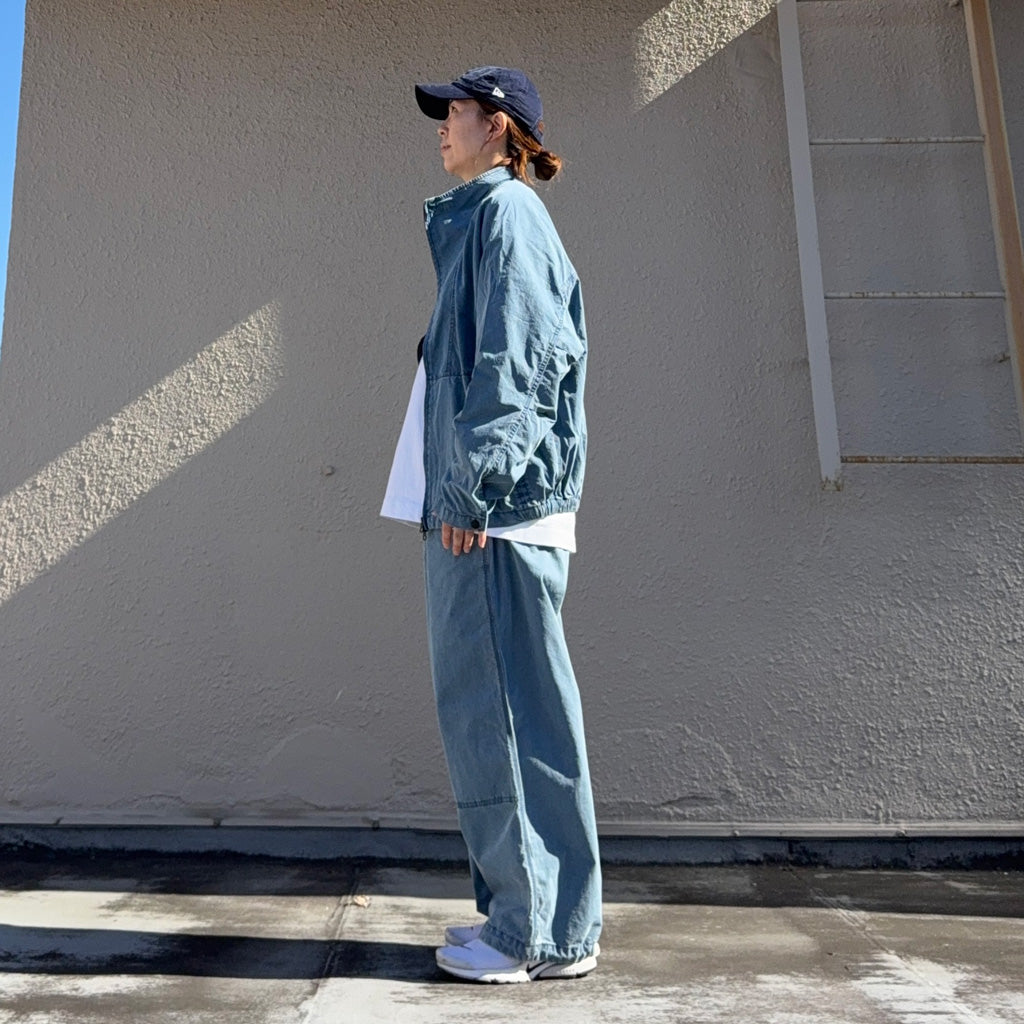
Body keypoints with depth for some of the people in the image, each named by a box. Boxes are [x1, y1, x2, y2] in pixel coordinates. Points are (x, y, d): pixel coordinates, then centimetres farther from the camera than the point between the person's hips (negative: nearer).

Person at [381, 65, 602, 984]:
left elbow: (520, 357, -15)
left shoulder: (507, 209, -2)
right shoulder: (475, 219, 27)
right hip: (476, 511, 10)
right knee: (490, 717, 12)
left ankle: (545, 934, 7)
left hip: (496, 513, -10)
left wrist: (473, 485, -21)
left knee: (508, 718, -6)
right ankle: (524, 914, 23)